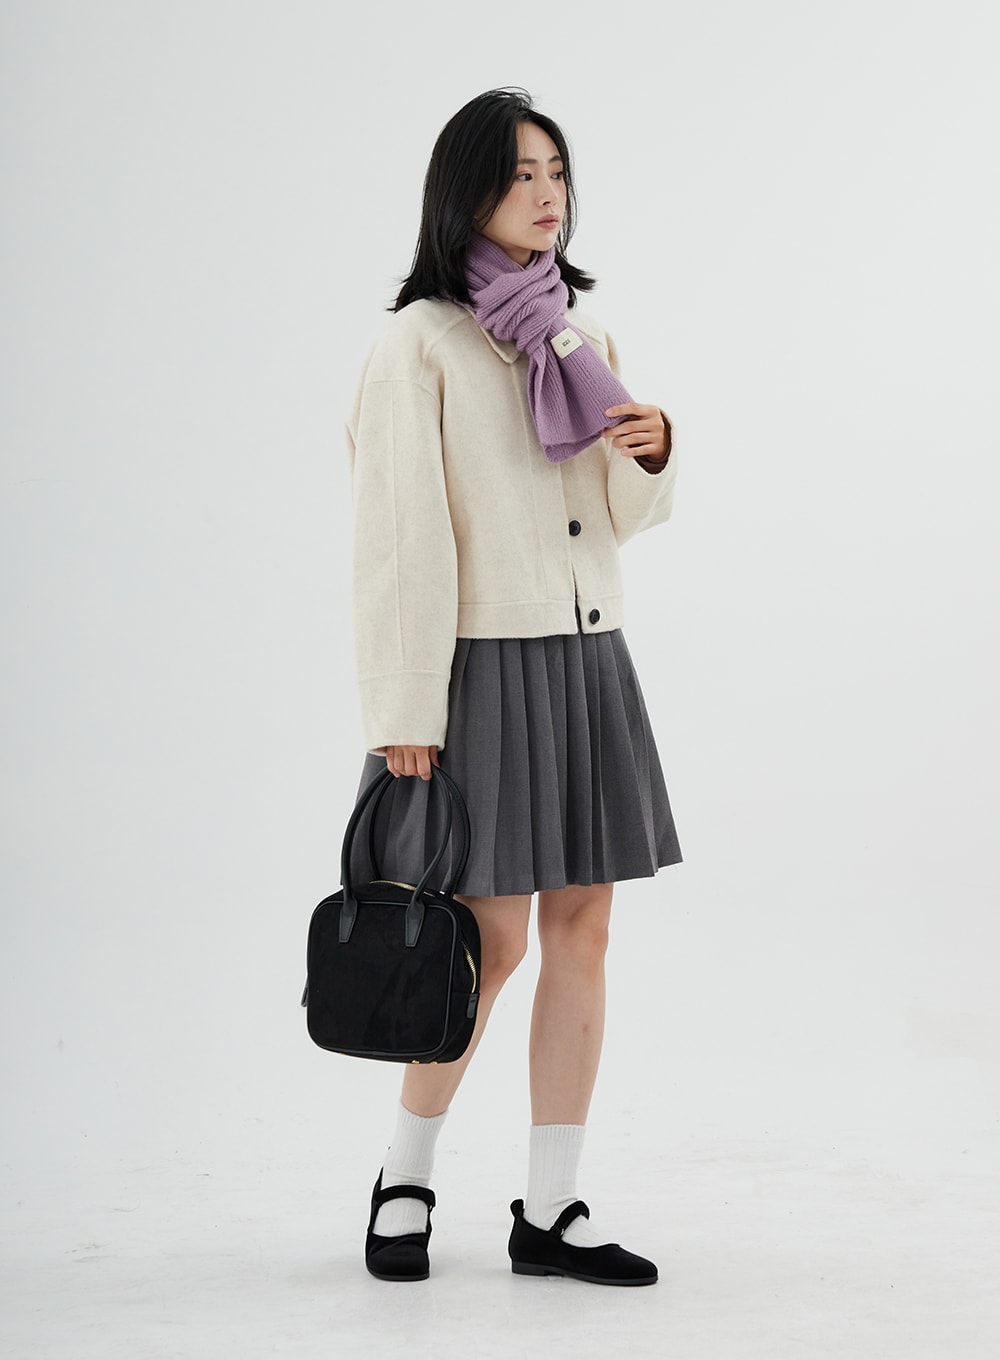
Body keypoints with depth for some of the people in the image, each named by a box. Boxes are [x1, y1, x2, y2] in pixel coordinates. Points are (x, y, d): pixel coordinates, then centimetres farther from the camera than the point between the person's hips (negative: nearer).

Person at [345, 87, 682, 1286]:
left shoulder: (576, 334, 12)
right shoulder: (418, 342, -7)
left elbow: (621, 515, 17)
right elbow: (399, 533, -12)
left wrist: (651, 451, -6)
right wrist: (404, 711, -16)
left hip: (587, 663, 6)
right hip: (482, 668, -6)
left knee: (582, 928, 3)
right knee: (492, 940, -4)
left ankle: (549, 1212, 11)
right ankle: (405, 1178, 19)